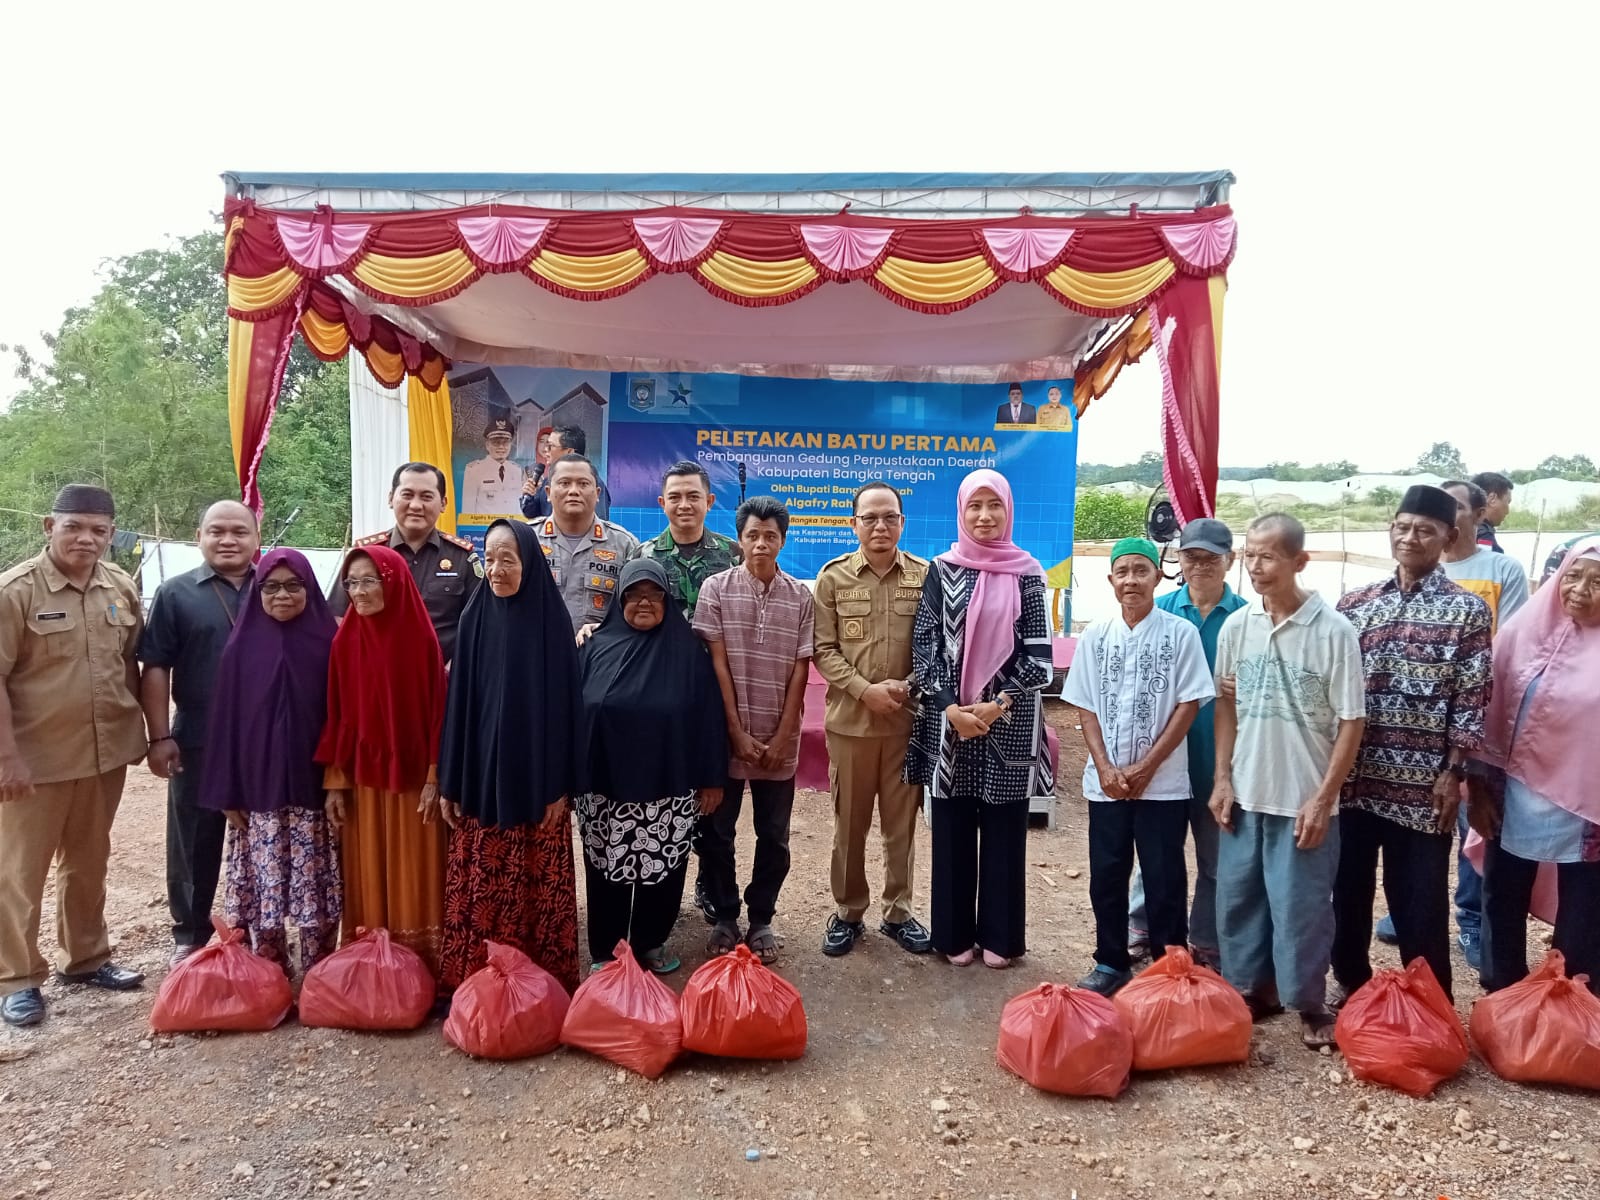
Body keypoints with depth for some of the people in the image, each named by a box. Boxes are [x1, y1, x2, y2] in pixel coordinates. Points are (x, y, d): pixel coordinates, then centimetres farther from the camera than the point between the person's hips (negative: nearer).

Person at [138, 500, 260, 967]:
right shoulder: (176, 593, 2)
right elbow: (155, 668, -1)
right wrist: (159, 737, -7)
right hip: (199, 742, -1)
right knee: (194, 842, 9)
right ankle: (190, 936, 24)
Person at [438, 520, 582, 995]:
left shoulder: (551, 621, -5)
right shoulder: (474, 618, 3)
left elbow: (563, 703, -4)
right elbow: (457, 699, 5)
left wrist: (560, 784, -8)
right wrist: (449, 781, 3)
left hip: (535, 778, -2)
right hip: (480, 776, 3)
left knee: (535, 886, 5)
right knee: (477, 889, 7)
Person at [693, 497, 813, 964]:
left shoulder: (801, 597, 1)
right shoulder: (716, 589, -3)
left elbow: (800, 670, 0)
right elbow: (717, 664, -5)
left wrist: (781, 737, -5)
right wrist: (737, 732, -9)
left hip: (780, 740, 1)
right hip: (726, 735, -1)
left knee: (774, 836, 9)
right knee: (715, 831, 7)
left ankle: (761, 919, 24)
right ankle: (724, 916, 24)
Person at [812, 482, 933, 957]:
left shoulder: (926, 576, 2)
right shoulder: (833, 576, 0)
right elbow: (823, 649, -3)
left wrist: (910, 688, -13)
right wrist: (866, 690, -14)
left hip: (909, 720, 0)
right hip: (849, 719, 0)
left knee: (902, 822, 10)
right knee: (849, 823, 9)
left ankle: (897, 913, 25)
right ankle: (847, 913, 25)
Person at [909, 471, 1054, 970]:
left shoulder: (1027, 573, 2)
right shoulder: (942, 570, 3)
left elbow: (1039, 653, -2)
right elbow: (923, 644, -1)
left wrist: (998, 705, -13)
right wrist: (950, 707, -12)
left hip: (1010, 721, 0)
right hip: (948, 717, 0)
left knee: (1004, 830, 7)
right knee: (952, 829, 8)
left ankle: (999, 935, 22)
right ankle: (955, 933, 22)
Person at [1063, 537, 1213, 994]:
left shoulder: (1181, 633, -5)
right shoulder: (1095, 636, 3)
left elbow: (1189, 705, -6)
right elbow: (1085, 707, 4)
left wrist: (1145, 768, -10)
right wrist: (1105, 768, -7)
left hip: (1163, 782, -3)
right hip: (1105, 781, 3)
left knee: (1164, 878, 5)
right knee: (1106, 875, 10)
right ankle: (1111, 963, 25)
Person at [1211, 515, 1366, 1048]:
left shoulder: (1334, 631, -13)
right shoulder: (1236, 626, 0)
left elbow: (1351, 722, -9)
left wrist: (1323, 797, -11)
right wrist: (1222, 778, 4)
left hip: (1303, 799, -4)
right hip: (1245, 794, 4)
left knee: (1300, 906, 6)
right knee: (1238, 898, 14)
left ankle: (1309, 1003, 26)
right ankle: (1250, 989, 32)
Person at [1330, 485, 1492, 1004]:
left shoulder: (1467, 610, -1)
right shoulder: (1355, 602, 7)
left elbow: (1472, 701, -4)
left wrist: (1452, 774, -8)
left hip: (1422, 783, -3)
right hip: (1353, 776, 3)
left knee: (1420, 899, 6)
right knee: (1348, 887, 13)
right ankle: (1350, 982, 33)